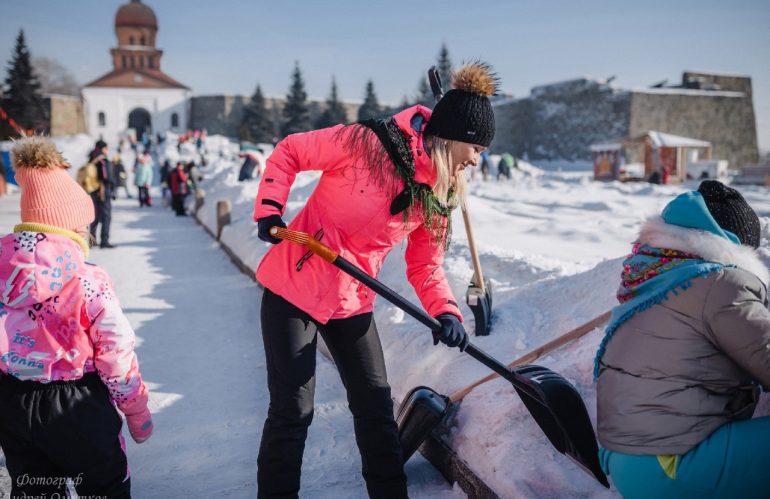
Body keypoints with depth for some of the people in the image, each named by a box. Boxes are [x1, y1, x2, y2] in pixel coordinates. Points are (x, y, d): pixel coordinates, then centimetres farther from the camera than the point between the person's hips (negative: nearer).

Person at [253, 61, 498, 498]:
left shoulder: (439, 196, -1)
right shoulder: (368, 143, -19)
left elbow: (426, 266, 3)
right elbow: (287, 153, -7)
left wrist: (446, 313, -13)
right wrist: (269, 210, -16)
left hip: (353, 302, 6)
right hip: (294, 286, -6)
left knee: (376, 406, 12)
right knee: (293, 411, -2)